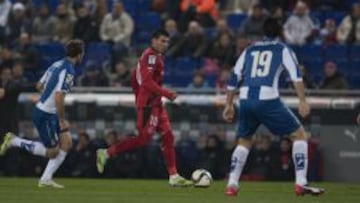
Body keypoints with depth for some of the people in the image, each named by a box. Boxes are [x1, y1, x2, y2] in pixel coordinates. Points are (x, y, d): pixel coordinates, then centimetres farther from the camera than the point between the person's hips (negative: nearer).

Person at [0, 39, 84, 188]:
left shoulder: (57, 64, 6)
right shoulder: (68, 71, -21)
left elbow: (40, 85, 15)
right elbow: (58, 98, -27)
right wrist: (62, 121, -18)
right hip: (45, 115, -9)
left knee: (66, 143, 6)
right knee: (52, 152, 1)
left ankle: (46, 179, 8)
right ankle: (14, 141, 7)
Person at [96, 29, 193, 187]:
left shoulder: (156, 56, 18)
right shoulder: (151, 56, -13)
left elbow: (134, 78, 24)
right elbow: (147, 81, -24)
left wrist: (139, 98, 25)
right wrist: (167, 93, -21)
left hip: (155, 104, 10)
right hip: (148, 104, -10)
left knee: (168, 136, 5)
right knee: (143, 138, -10)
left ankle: (173, 176, 5)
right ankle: (106, 153, -2)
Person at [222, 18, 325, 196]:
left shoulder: (249, 50, 23)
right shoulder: (283, 50, 12)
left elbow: (234, 78, 21)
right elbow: (296, 75, -4)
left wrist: (229, 105, 28)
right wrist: (303, 101, -11)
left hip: (246, 100, 4)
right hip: (267, 99, -4)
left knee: (243, 141, 25)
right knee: (299, 135, 7)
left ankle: (232, 184, 13)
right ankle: (301, 184, -3)